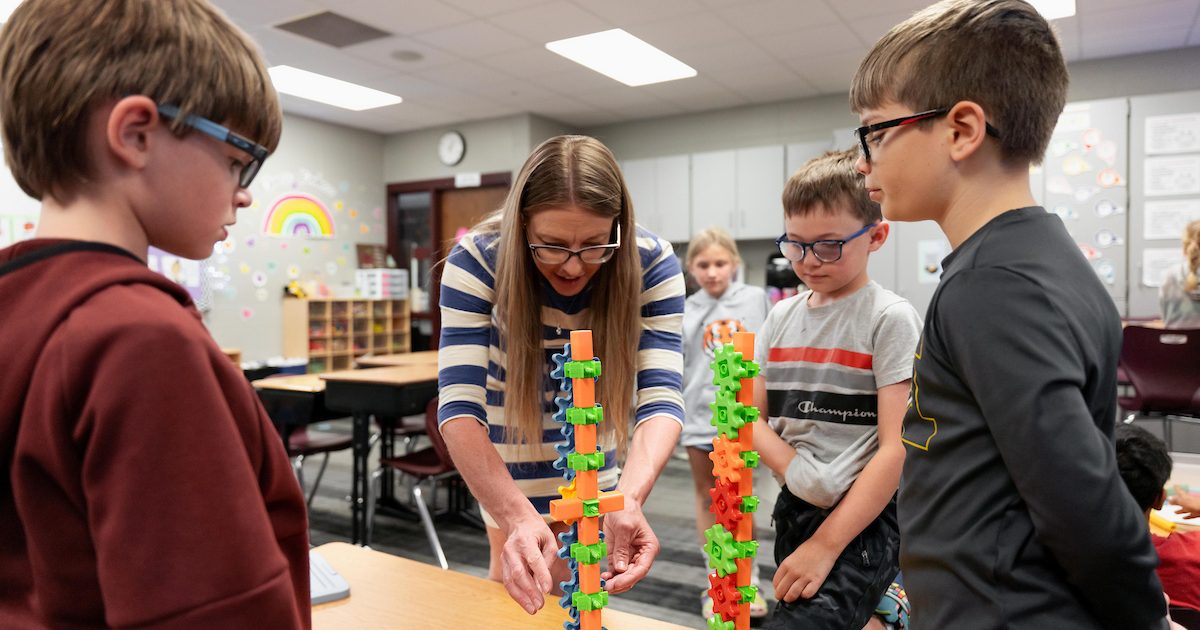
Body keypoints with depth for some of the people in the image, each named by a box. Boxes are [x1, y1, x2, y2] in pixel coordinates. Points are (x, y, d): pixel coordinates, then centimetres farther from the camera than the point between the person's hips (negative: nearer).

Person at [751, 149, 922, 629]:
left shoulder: (891, 318, -11)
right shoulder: (782, 316, 5)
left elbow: (898, 449, -16)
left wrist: (825, 545, -19)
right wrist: (794, 469, -13)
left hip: (864, 518, -6)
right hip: (793, 508, 6)